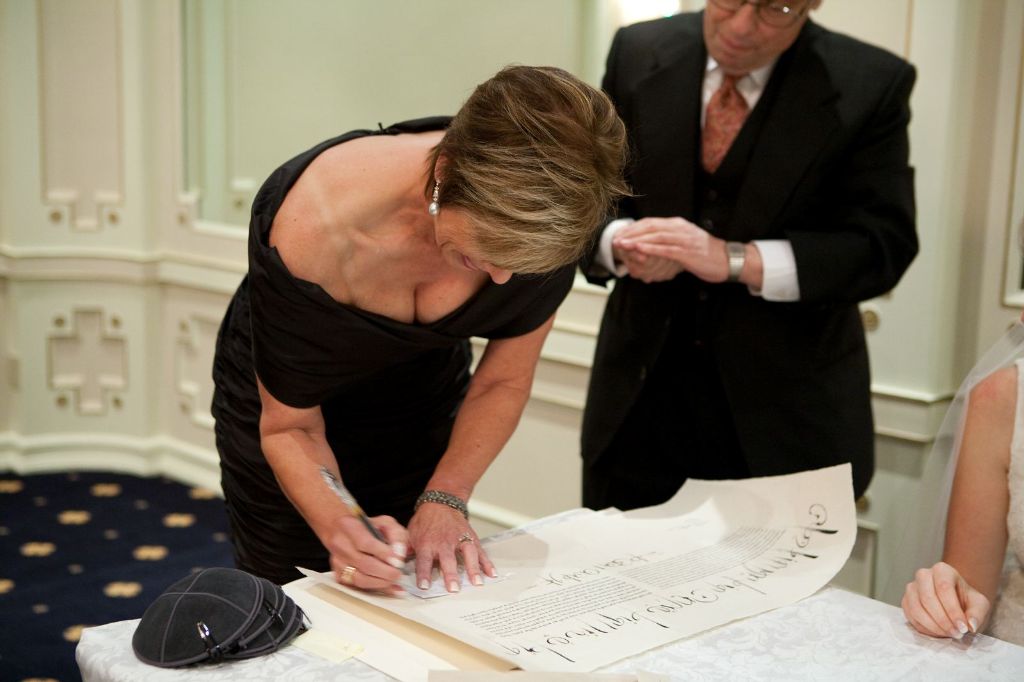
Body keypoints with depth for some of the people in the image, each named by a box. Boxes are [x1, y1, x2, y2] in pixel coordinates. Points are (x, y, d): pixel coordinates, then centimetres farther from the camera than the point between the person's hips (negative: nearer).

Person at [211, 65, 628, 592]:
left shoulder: (546, 221, -29)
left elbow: (501, 382, -12)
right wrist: (338, 524, -42)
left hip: (422, 399, 3)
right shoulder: (310, 228, -39)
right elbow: (289, 426, -24)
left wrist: (445, 499, -24)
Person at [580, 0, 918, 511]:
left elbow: (882, 245, -12)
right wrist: (622, 242, -19)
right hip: (642, 392, 3)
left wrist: (734, 260, -25)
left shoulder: (871, 86, -8)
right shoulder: (637, 54, 1)